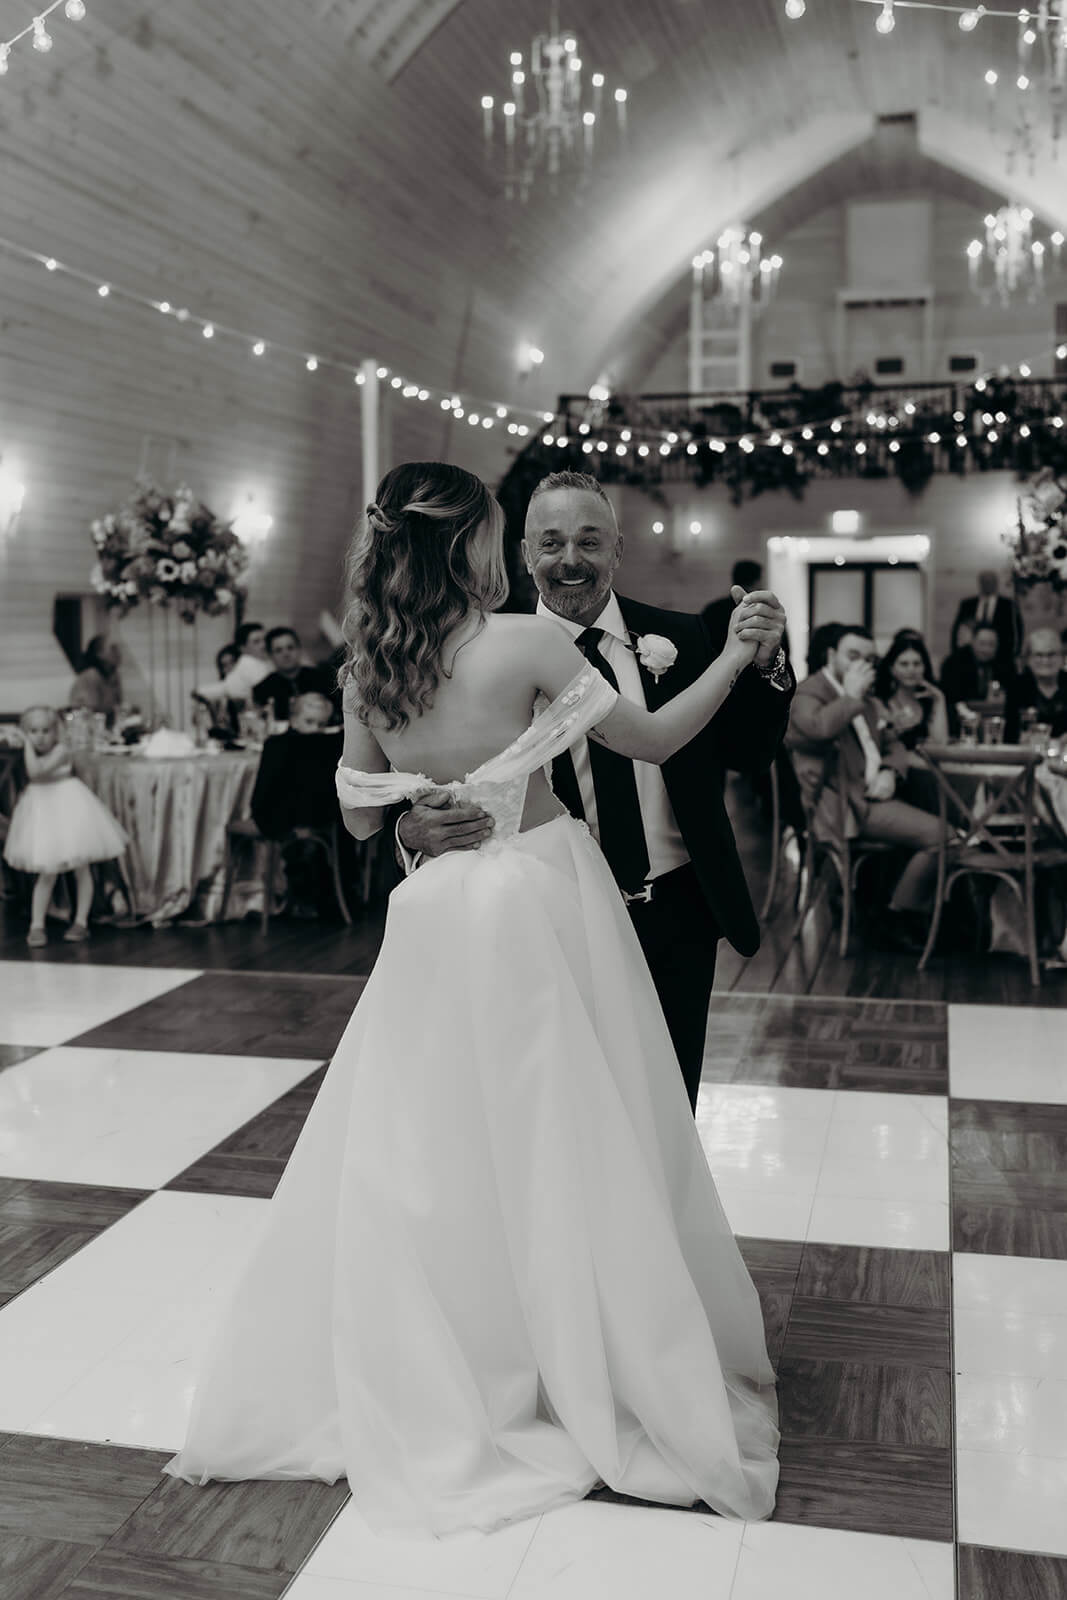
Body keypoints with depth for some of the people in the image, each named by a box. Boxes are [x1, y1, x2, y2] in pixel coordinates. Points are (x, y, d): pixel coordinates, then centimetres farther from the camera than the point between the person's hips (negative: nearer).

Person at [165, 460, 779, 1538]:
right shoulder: (524, 641, -13)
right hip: (539, 903, -4)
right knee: (565, 1144, 8)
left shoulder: (366, 666, 1)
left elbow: (359, 817, 9)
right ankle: (605, 1374, 24)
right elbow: (652, 740, -6)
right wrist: (730, 658, 4)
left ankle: (407, 1382, 28)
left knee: (419, 1151, 15)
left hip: (437, 916, 4)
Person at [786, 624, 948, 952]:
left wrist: (890, 772, 2)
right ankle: (900, 919, -5)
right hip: (842, 805, -9)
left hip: (873, 795, 9)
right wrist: (851, 695, -16)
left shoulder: (864, 698, 21)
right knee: (935, 833, -20)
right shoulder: (809, 693, -7)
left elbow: (893, 744, 24)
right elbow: (818, 728, -31)